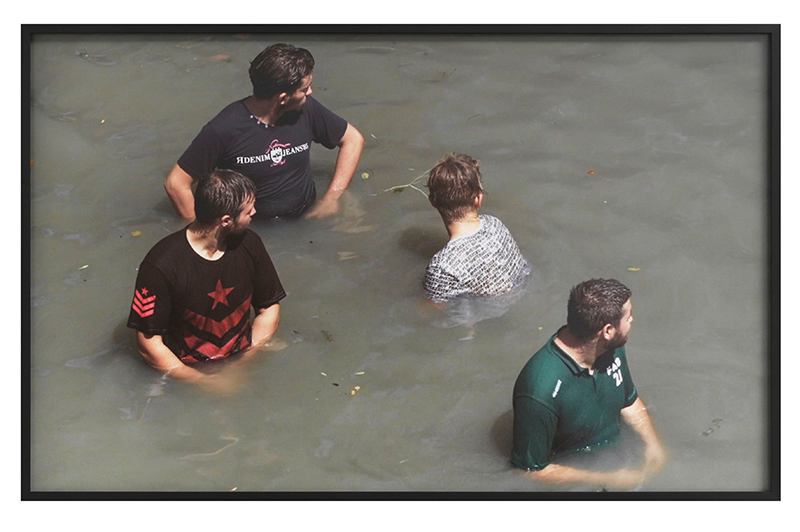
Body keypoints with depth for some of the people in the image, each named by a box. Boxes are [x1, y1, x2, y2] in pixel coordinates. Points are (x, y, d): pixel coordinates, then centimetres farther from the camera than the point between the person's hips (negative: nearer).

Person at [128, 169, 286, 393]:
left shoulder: (248, 244, -1)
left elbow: (269, 307, 9)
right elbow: (148, 343, -14)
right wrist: (204, 382, -18)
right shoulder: (162, 265, -18)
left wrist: (244, 364, -6)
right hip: (186, 372, -4)